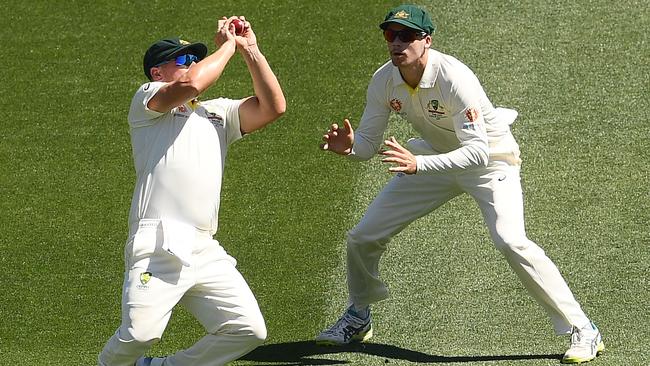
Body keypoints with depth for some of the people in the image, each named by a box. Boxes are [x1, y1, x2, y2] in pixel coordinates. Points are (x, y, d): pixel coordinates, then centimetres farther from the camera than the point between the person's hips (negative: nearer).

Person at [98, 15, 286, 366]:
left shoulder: (218, 113, 26)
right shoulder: (147, 100, 9)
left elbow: (273, 107, 13)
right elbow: (191, 84, -12)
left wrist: (250, 50, 10)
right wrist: (227, 46, 2)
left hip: (206, 253, 7)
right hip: (158, 246, -7)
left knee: (249, 330, -2)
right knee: (140, 333, -23)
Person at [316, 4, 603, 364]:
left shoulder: (452, 78, -33)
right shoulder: (384, 81, -14)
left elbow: (477, 152, -39)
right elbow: (368, 144, -6)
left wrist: (418, 165, -50)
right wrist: (349, 146, -30)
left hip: (490, 159, -6)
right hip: (436, 157, 6)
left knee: (510, 241, -29)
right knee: (362, 237, 4)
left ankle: (582, 330, -19)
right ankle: (357, 320, 31)